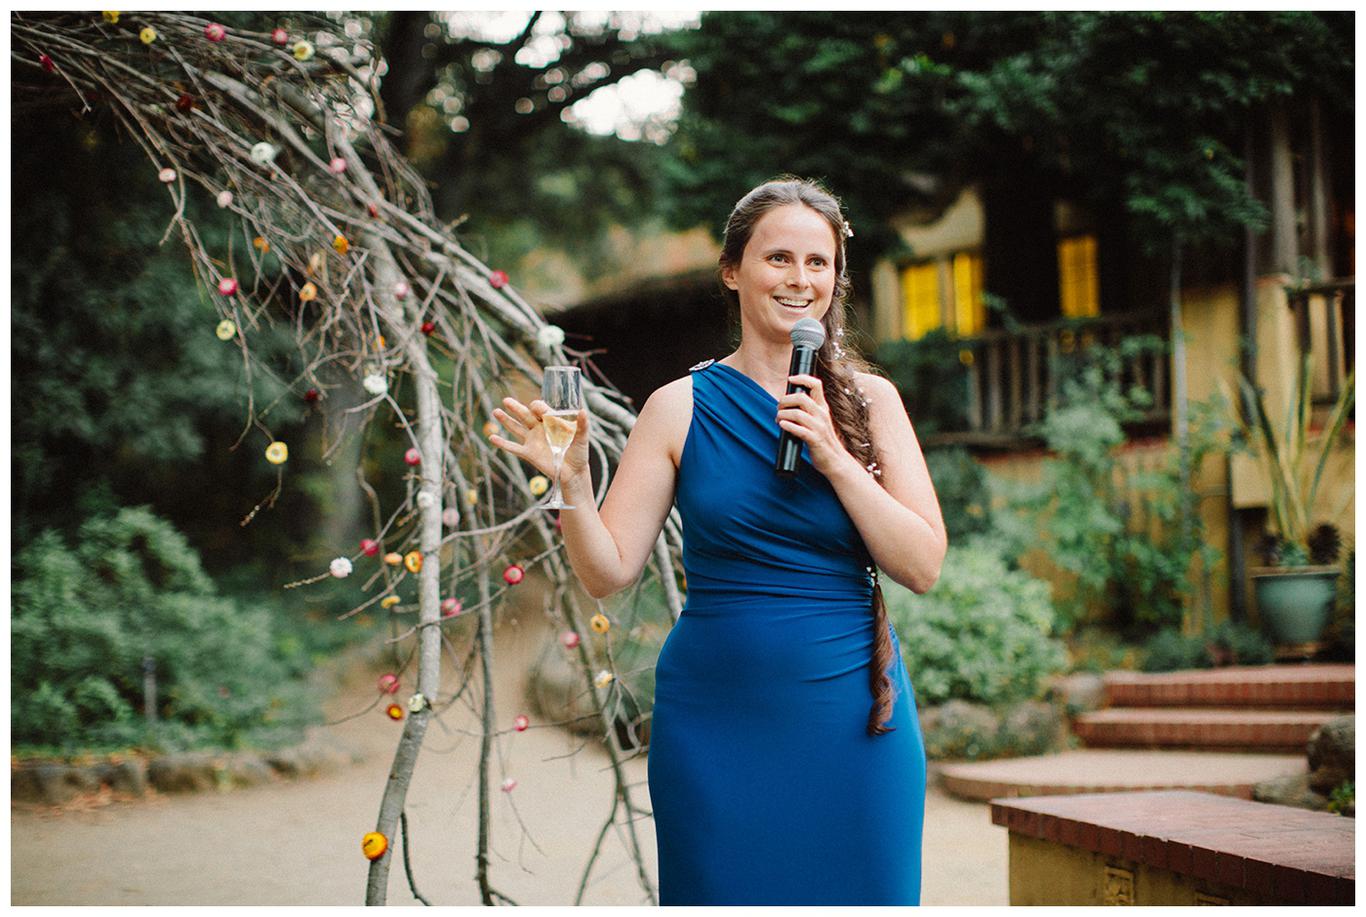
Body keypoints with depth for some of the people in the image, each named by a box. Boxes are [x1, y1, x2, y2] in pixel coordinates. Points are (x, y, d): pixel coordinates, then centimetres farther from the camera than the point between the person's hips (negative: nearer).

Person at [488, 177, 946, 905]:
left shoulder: (870, 401, 4)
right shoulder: (682, 408, 1)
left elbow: (922, 567, -3)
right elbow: (609, 572, 0)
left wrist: (835, 458, -12)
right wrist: (573, 482, -17)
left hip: (852, 718, 1)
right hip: (716, 718, -1)